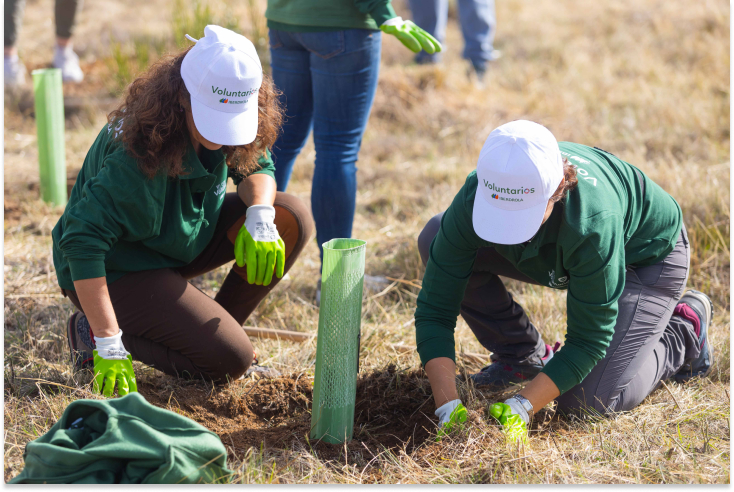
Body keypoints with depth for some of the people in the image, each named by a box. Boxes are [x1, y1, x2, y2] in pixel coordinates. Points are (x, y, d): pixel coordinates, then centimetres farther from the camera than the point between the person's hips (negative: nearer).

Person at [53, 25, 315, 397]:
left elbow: (255, 165, 3)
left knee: (293, 220, -9)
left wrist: (260, 218, -22)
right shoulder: (138, 156, -35)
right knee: (229, 360, -19)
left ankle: (217, 329, 5)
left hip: (179, 245, 8)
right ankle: (92, 331, -3)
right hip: (116, 269, -8)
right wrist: (108, 345, -39)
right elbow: (82, 242, -38)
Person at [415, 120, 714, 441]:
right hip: (561, 257, 5)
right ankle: (525, 357, 4)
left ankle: (683, 330, 9)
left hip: (647, 257, -5)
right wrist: (448, 406, -37)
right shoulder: (473, 199, -33)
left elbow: (589, 339, -33)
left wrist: (521, 407, -40)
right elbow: (434, 308, -27)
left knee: (586, 402, -19)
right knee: (435, 239, -14)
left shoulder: (592, 222, -44)